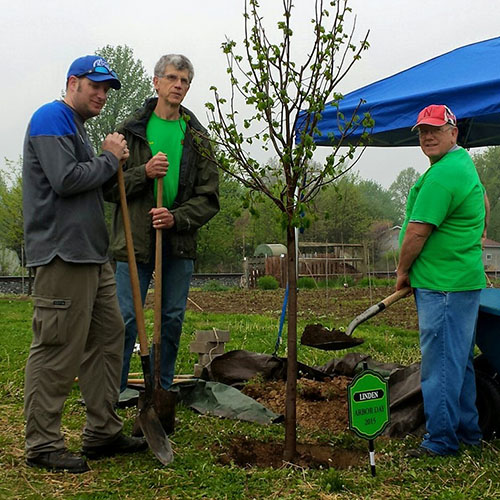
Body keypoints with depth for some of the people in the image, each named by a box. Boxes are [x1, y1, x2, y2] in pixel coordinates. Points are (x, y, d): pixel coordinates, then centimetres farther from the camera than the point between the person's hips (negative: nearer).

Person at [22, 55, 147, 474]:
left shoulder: (76, 126, 25)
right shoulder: (51, 118, -7)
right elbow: (66, 179, -19)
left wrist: (114, 159, 10)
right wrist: (109, 159, -6)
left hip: (91, 254, 11)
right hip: (61, 254, -11)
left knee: (108, 338, 12)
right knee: (56, 350, -7)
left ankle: (103, 431, 20)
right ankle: (42, 445, 1)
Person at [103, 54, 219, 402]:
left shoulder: (197, 138, 10)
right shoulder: (131, 130, 5)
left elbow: (209, 199, 4)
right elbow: (109, 186, 0)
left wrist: (176, 217, -12)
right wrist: (144, 173, -16)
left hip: (180, 241, 3)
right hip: (135, 238, -3)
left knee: (173, 318, 9)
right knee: (127, 317, -3)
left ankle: (162, 390, 23)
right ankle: (115, 390, 10)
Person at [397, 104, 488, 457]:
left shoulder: (442, 175, -18)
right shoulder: (465, 162, 17)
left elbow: (417, 232, -18)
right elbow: (483, 199, 37)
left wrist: (403, 271, -4)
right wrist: (480, 233, 41)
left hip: (443, 286, -11)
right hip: (464, 279, 11)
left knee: (440, 364, -5)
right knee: (460, 359, 17)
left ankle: (441, 440, 2)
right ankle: (468, 431, 27)